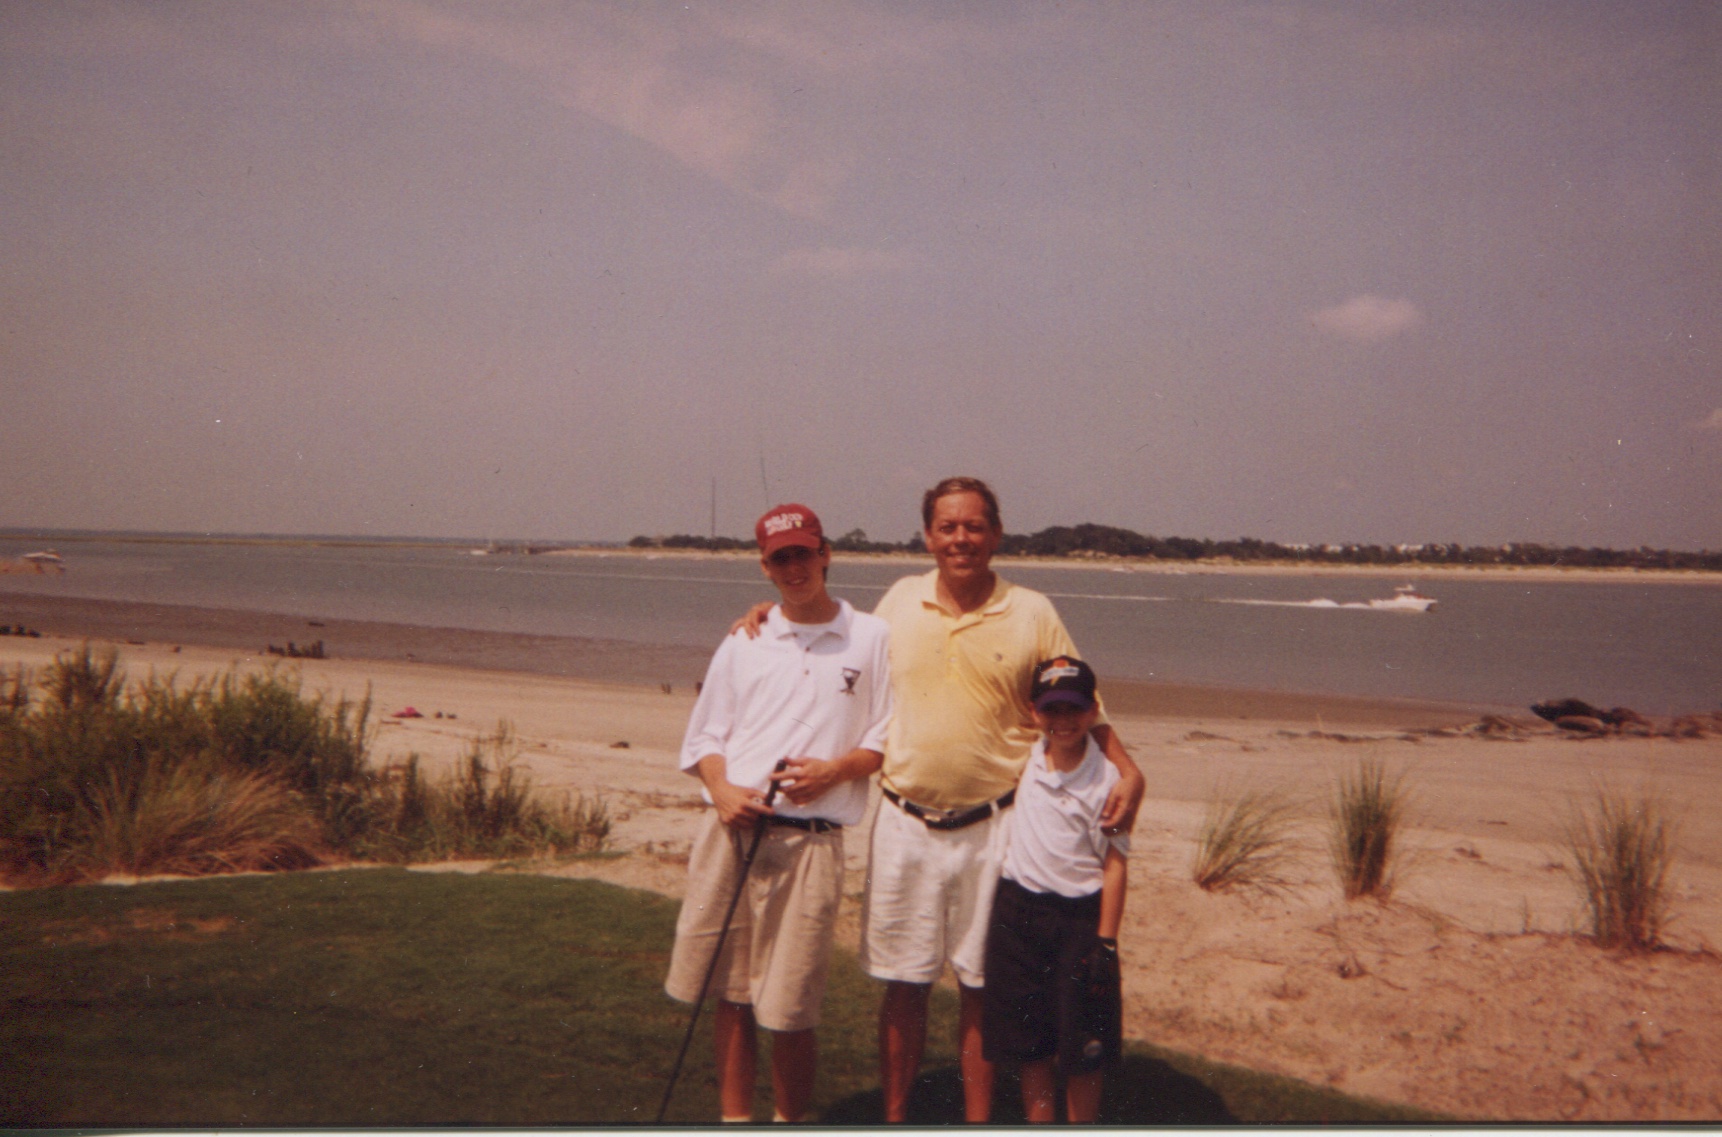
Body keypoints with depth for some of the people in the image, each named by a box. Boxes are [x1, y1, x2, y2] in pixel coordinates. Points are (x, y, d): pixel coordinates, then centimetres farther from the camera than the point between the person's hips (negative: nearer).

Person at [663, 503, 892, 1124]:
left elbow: (889, 740, 6)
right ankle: (734, 1119, 24)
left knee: (789, 1010, -1)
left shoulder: (870, 638, 5)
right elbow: (704, 736, 14)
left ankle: (789, 1121, 20)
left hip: (810, 840, -3)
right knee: (730, 991, 9)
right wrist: (721, 790, -5)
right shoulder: (744, 642, 13)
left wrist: (837, 768, -12)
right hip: (730, 831, 3)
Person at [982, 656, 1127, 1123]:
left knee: (1082, 1049, 4)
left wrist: (1105, 943, -10)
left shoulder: (1105, 779, -10)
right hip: (1017, 909, 4)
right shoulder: (1024, 759, 0)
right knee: (1028, 1041, 12)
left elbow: (1114, 865, -8)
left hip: (1079, 917, -4)